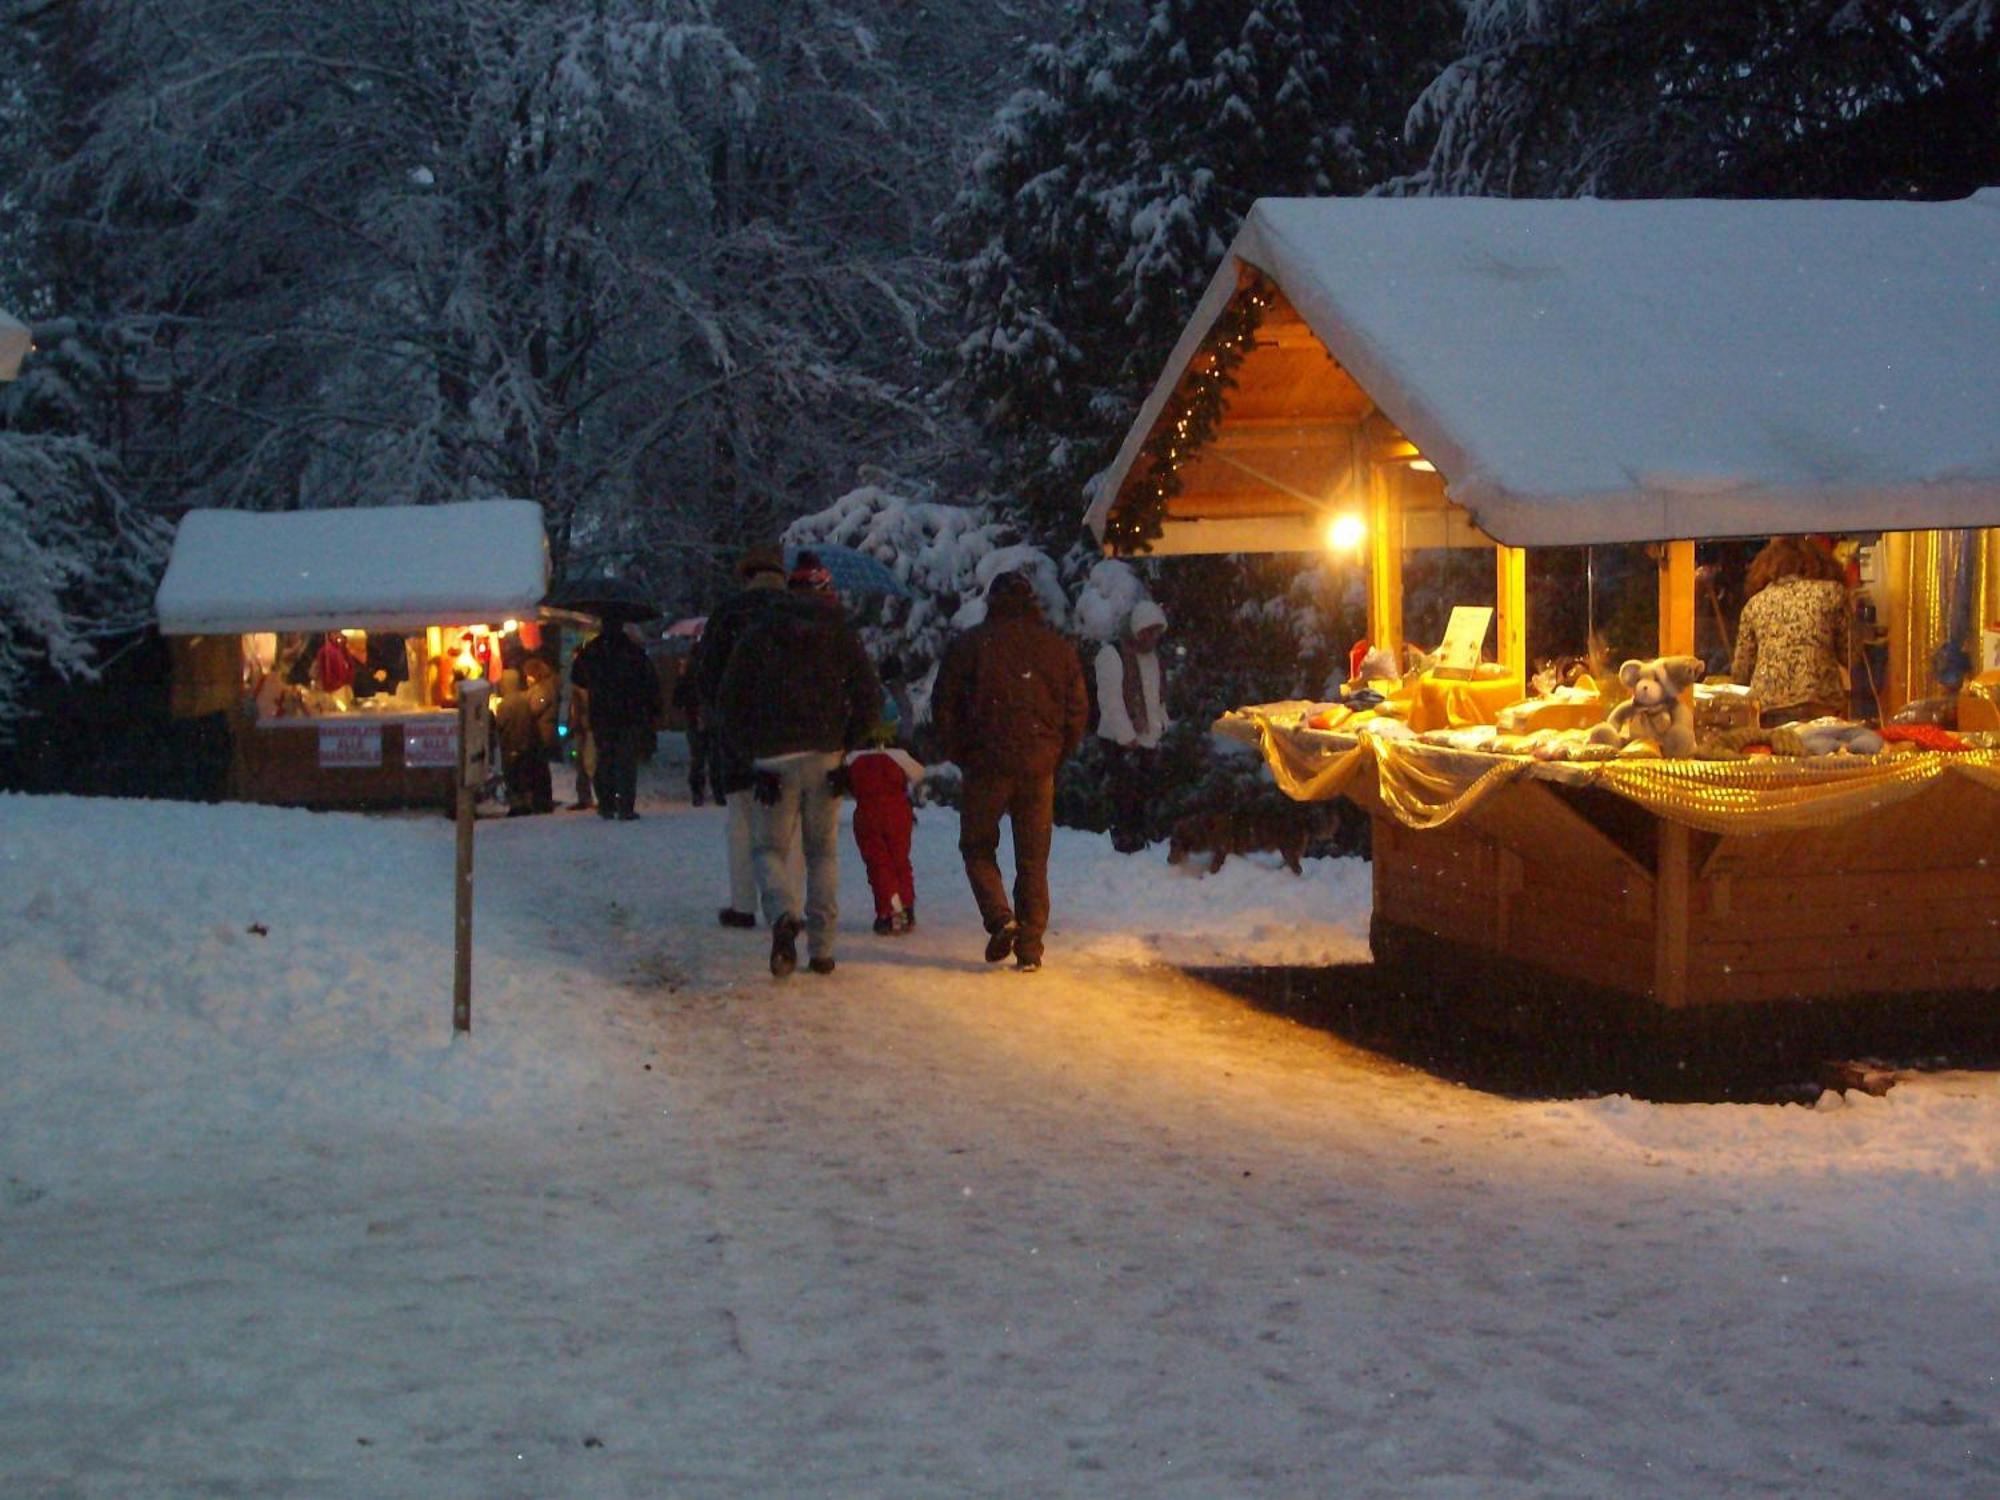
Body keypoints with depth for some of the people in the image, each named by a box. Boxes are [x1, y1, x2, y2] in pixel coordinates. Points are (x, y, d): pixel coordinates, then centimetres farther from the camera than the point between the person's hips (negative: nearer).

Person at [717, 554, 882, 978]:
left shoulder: (760, 631, 2)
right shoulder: (841, 634, 4)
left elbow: (730, 697, 2)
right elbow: (870, 696, -1)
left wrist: (745, 750, 11)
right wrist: (847, 743, 11)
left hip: (774, 757, -1)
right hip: (826, 756, 1)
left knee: (770, 846, 5)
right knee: (823, 851, 11)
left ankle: (784, 914, -25)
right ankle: (822, 949, 7)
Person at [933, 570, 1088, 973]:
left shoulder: (969, 645, 0)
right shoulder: (1058, 648, 7)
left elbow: (944, 706, -1)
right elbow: (1078, 711, 9)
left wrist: (961, 755, 10)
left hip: (987, 764, -2)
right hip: (1039, 767, 2)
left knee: (978, 846, 12)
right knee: (1033, 859, 8)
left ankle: (1000, 918, -10)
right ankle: (1029, 947, 4)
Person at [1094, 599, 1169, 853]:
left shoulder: (1153, 656, 17)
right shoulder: (1112, 654, -9)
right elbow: (1110, 699, -15)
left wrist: (1160, 729, 16)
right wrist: (1127, 736, -18)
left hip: (1147, 740, 8)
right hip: (1121, 743, -8)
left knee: (1141, 798, 10)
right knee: (1125, 799, -12)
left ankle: (1138, 847, 15)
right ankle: (1125, 847, -11)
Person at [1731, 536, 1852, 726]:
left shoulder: (1755, 602, 15)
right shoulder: (1831, 592, 9)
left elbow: (1740, 672, 18)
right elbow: (1847, 655, 11)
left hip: (1766, 709, 2)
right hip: (1819, 705, -2)